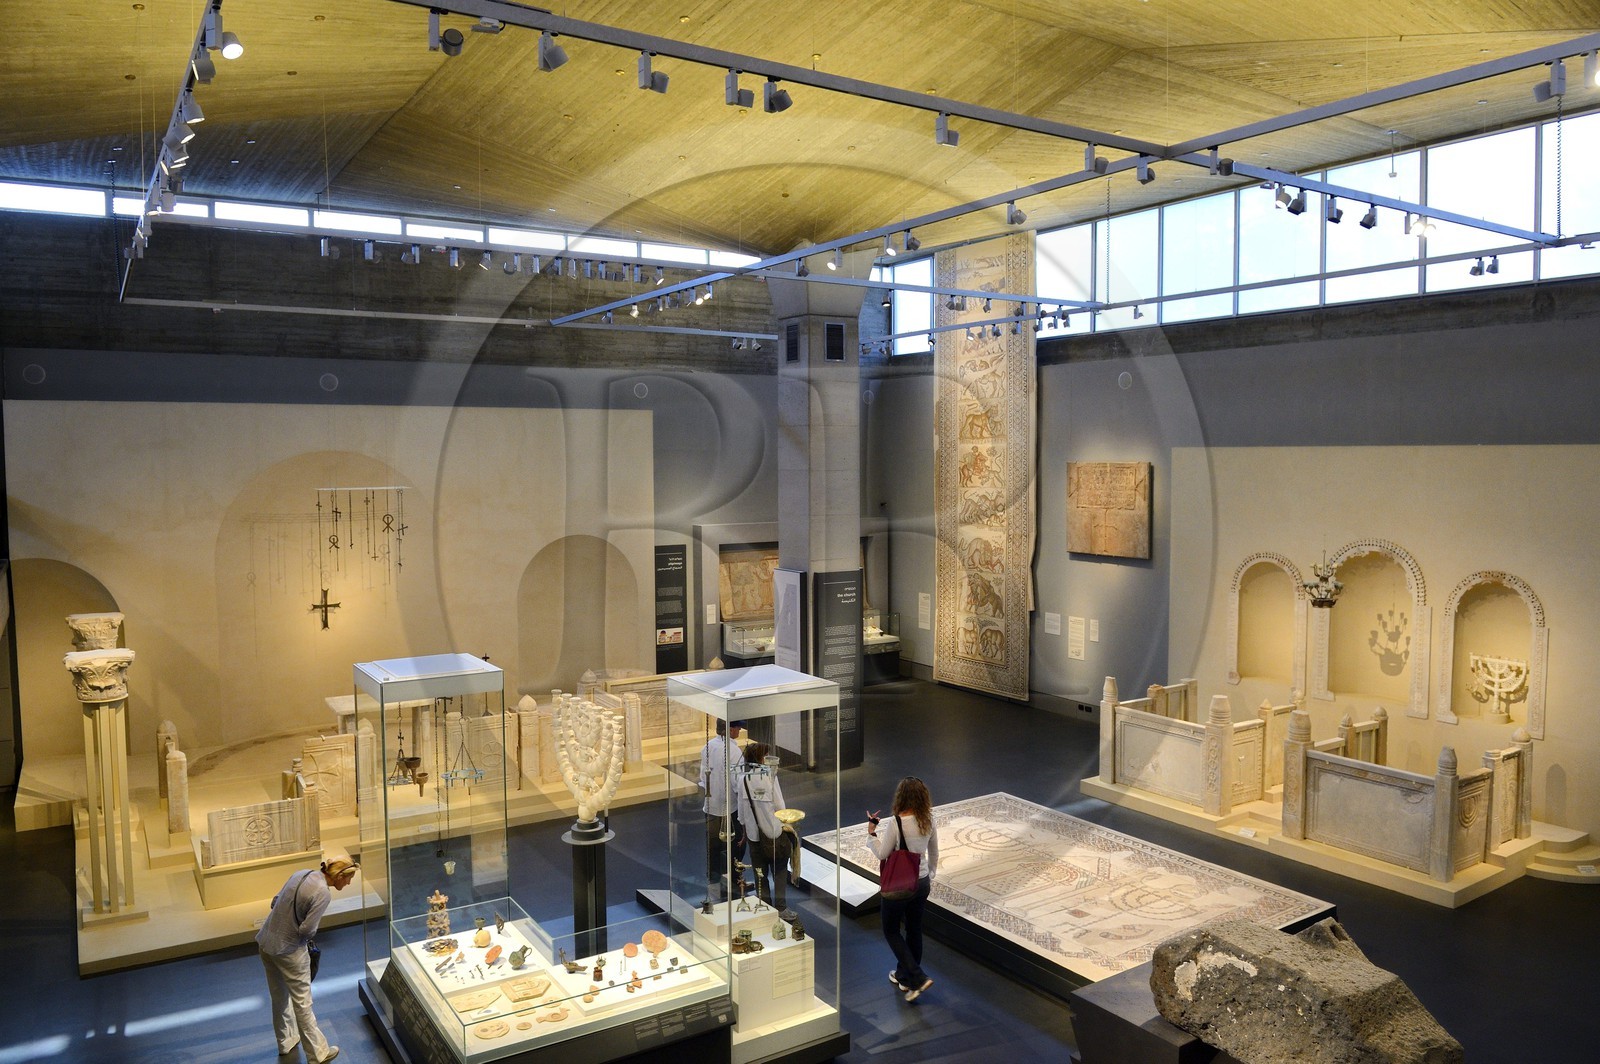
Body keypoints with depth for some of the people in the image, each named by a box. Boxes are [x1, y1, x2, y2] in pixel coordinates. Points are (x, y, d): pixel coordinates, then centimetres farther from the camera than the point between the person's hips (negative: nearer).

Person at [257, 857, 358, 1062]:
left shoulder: (302, 874, 2)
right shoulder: (322, 893, -22)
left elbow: (276, 902, 10)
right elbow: (307, 930, -21)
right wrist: (310, 936, 0)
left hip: (266, 942, 8)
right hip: (288, 950, -8)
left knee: (279, 997, 24)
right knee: (302, 1003, 6)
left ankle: (286, 1042, 42)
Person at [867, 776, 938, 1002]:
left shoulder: (896, 823, -23)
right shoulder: (928, 821, -5)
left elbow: (882, 854, -14)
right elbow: (934, 854, 8)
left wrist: (872, 833, -1)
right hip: (922, 882, 6)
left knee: (891, 930, 12)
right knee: (914, 929, 18)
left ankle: (918, 978, 1)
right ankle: (904, 976, 33)